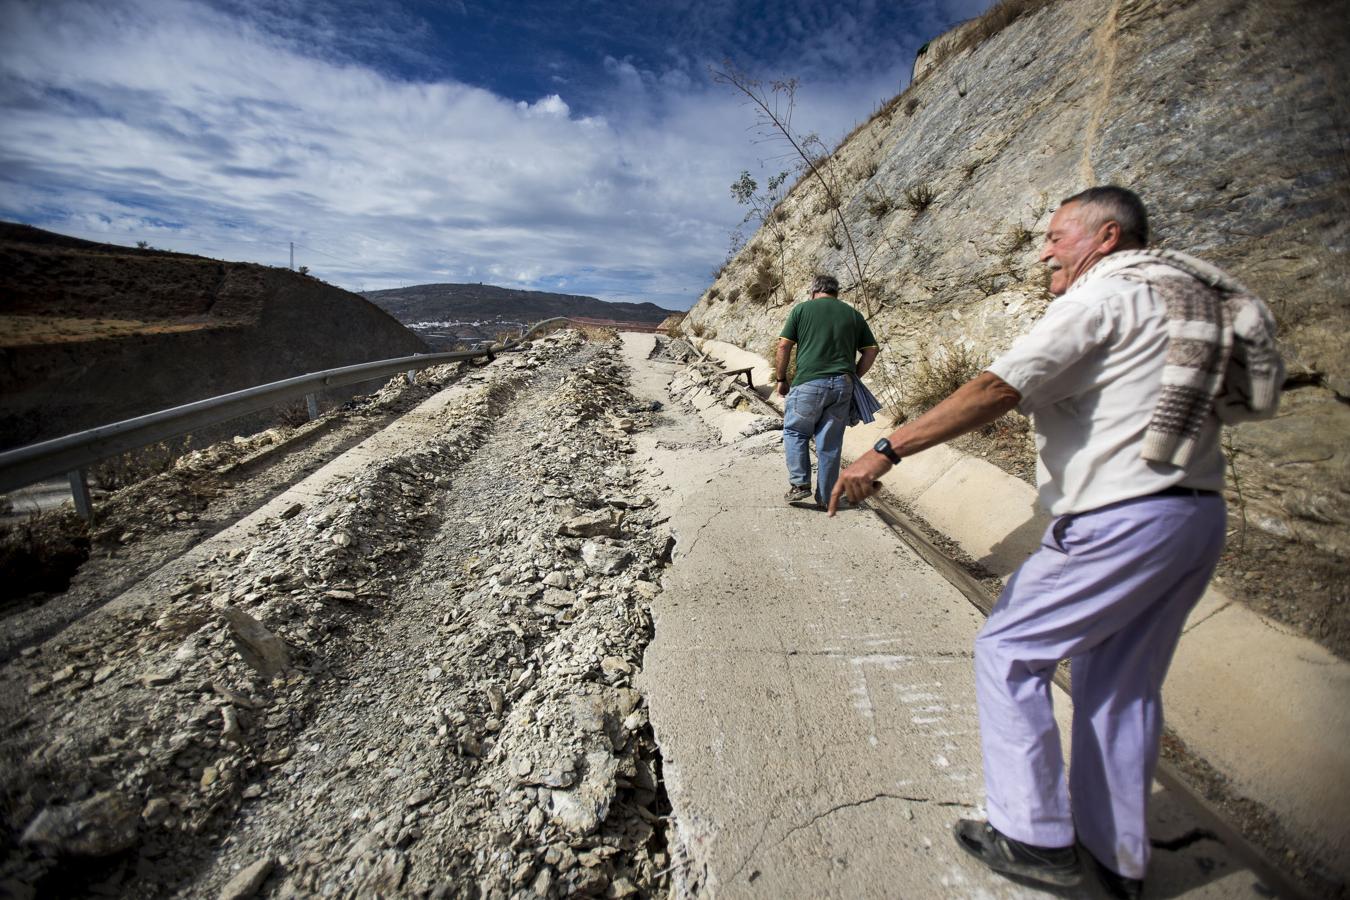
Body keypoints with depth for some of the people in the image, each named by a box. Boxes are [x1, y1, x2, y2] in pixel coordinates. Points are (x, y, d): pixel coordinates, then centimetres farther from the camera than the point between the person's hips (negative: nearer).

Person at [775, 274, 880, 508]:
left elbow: (784, 347, 0)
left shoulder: (802, 309, 7)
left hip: (809, 382, -3)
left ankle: (800, 483, 5)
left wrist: (781, 379, 9)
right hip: (842, 384, 3)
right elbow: (871, 350, 13)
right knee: (830, 442, 8)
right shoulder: (853, 314, 16)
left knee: (795, 431, 15)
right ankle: (826, 497, 14)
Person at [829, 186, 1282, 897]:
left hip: (1123, 520, -9)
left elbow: (997, 390, -22)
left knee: (1008, 651, 3)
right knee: (1122, 684, 17)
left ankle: (1036, 838, 12)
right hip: (1197, 516, 9)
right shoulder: (1183, 295, 20)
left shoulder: (1104, 294, -9)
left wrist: (886, 450, -25)